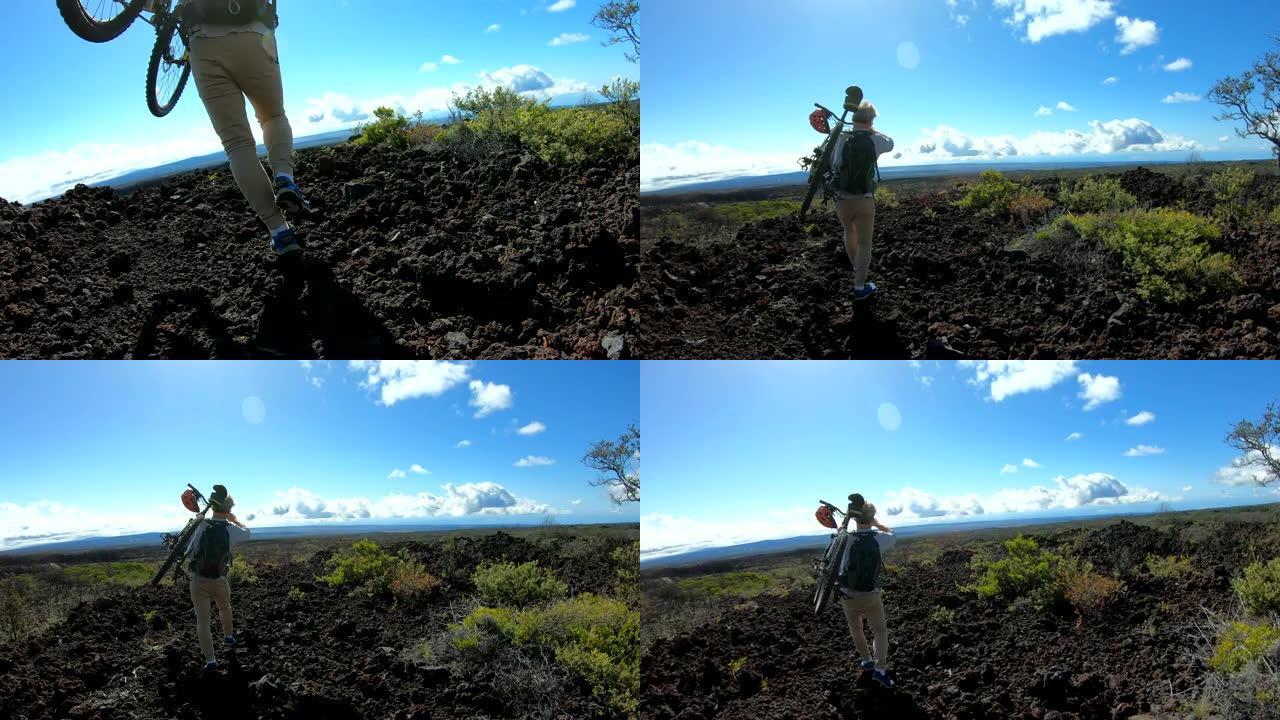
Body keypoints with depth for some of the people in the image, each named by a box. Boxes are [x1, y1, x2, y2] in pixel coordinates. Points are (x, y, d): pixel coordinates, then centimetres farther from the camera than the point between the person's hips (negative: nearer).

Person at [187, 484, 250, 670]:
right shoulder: (231, 529, -8)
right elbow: (246, 532, 16)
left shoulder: (201, 525, -12)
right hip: (220, 580, 2)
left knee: (202, 621, 3)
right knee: (225, 608, 30)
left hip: (198, 580, -2)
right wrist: (233, 518, 27)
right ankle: (228, 635, 52)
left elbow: (189, 551, -4)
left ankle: (210, 659, -2)